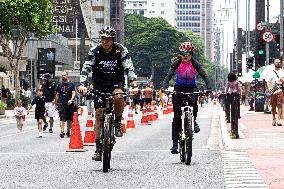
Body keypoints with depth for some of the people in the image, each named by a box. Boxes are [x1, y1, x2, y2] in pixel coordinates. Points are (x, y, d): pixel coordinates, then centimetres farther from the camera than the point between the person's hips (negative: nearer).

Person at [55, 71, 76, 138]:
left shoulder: (71, 84, 3)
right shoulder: (60, 85, 11)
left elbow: (73, 93, -4)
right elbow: (57, 94, 16)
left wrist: (71, 100, -20)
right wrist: (56, 102, 11)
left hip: (69, 103, -1)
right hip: (61, 104, 1)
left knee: (69, 119, 5)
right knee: (62, 118, -11)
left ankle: (68, 131, 17)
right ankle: (62, 131, -17)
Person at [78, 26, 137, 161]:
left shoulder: (121, 50, -11)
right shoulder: (95, 51, -10)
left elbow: (129, 68, -16)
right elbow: (86, 68, -16)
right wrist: (82, 84, -31)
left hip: (116, 82, -1)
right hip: (100, 85, 1)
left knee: (118, 97, -35)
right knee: (99, 114, -5)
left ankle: (118, 122, -6)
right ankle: (98, 148, 1)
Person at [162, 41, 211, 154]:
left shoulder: (194, 64, -12)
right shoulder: (176, 63, -13)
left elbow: (204, 76, -17)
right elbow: (169, 76, -21)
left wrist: (209, 88, -33)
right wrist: (164, 87, -39)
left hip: (191, 88, 0)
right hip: (179, 88, 0)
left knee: (193, 100, -36)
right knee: (177, 116, -6)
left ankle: (194, 121, -10)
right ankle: (175, 142, -5)